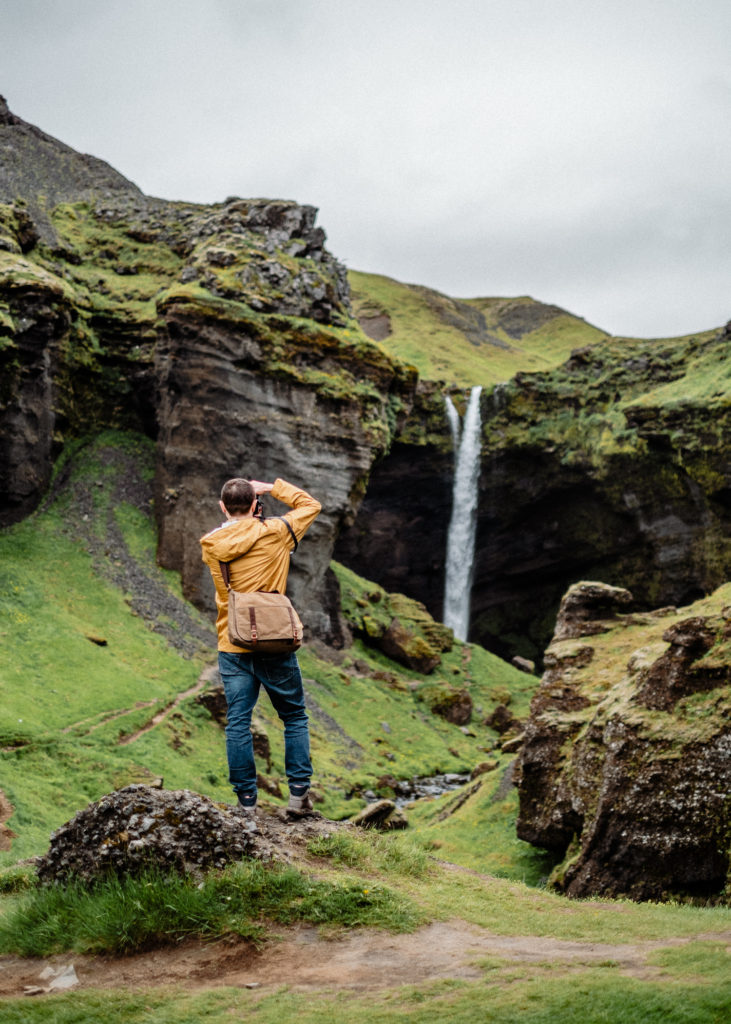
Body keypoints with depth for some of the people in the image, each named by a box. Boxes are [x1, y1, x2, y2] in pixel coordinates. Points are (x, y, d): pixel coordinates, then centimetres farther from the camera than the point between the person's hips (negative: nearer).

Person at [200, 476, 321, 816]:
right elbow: (311, 505, 9)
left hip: (232, 646, 2)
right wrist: (273, 487, 12)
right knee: (295, 717, 11)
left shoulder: (210, 544, 1)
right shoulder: (274, 533, -5)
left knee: (238, 723, 5)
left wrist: (241, 518, 16)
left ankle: (246, 801, 7)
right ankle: (298, 792, 10)